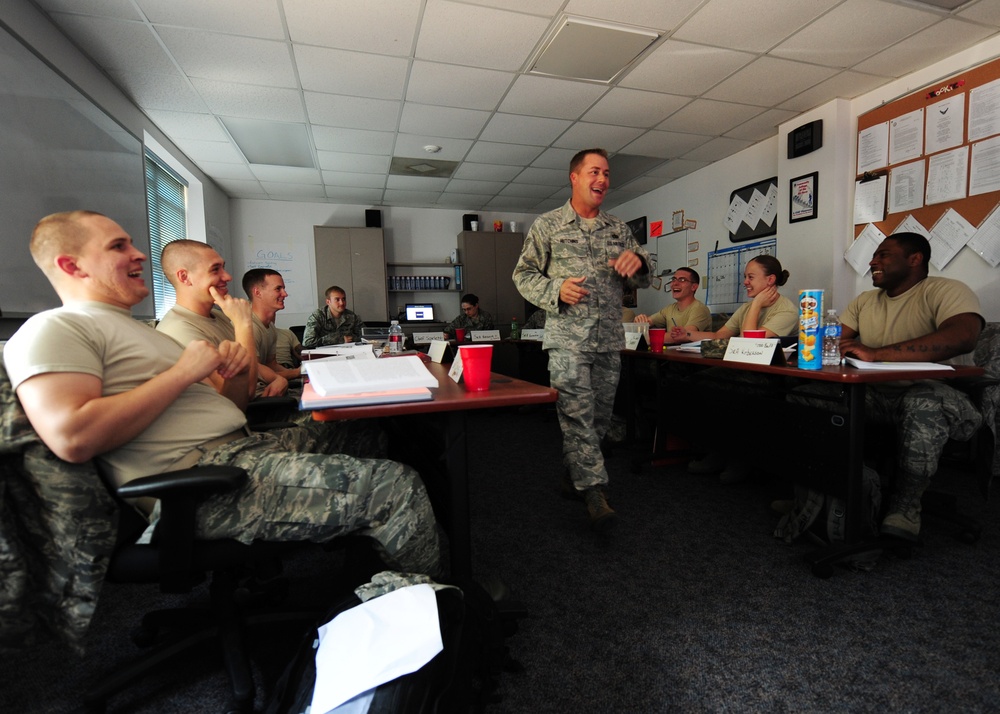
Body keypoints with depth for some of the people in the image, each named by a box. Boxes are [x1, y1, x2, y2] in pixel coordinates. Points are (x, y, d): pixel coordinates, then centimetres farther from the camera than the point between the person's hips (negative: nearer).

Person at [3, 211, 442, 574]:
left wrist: (237, 373, 3)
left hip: (243, 445, 10)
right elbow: (73, 438, -21)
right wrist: (182, 372, -12)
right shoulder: (52, 330, -2)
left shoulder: (135, 328, 27)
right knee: (397, 488, -23)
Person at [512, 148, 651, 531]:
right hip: (568, 338, -4)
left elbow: (641, 281, 16)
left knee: (599, 416, 11)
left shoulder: (619, 229, 16)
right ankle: (594, 493, -5)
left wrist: (638, 261, -8)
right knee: (577, 413, -11)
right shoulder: (547, 225, 4)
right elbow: (523, 275, 4)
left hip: (610, 340, 5)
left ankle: (573, 474, 29)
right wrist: (556, 290, -15)